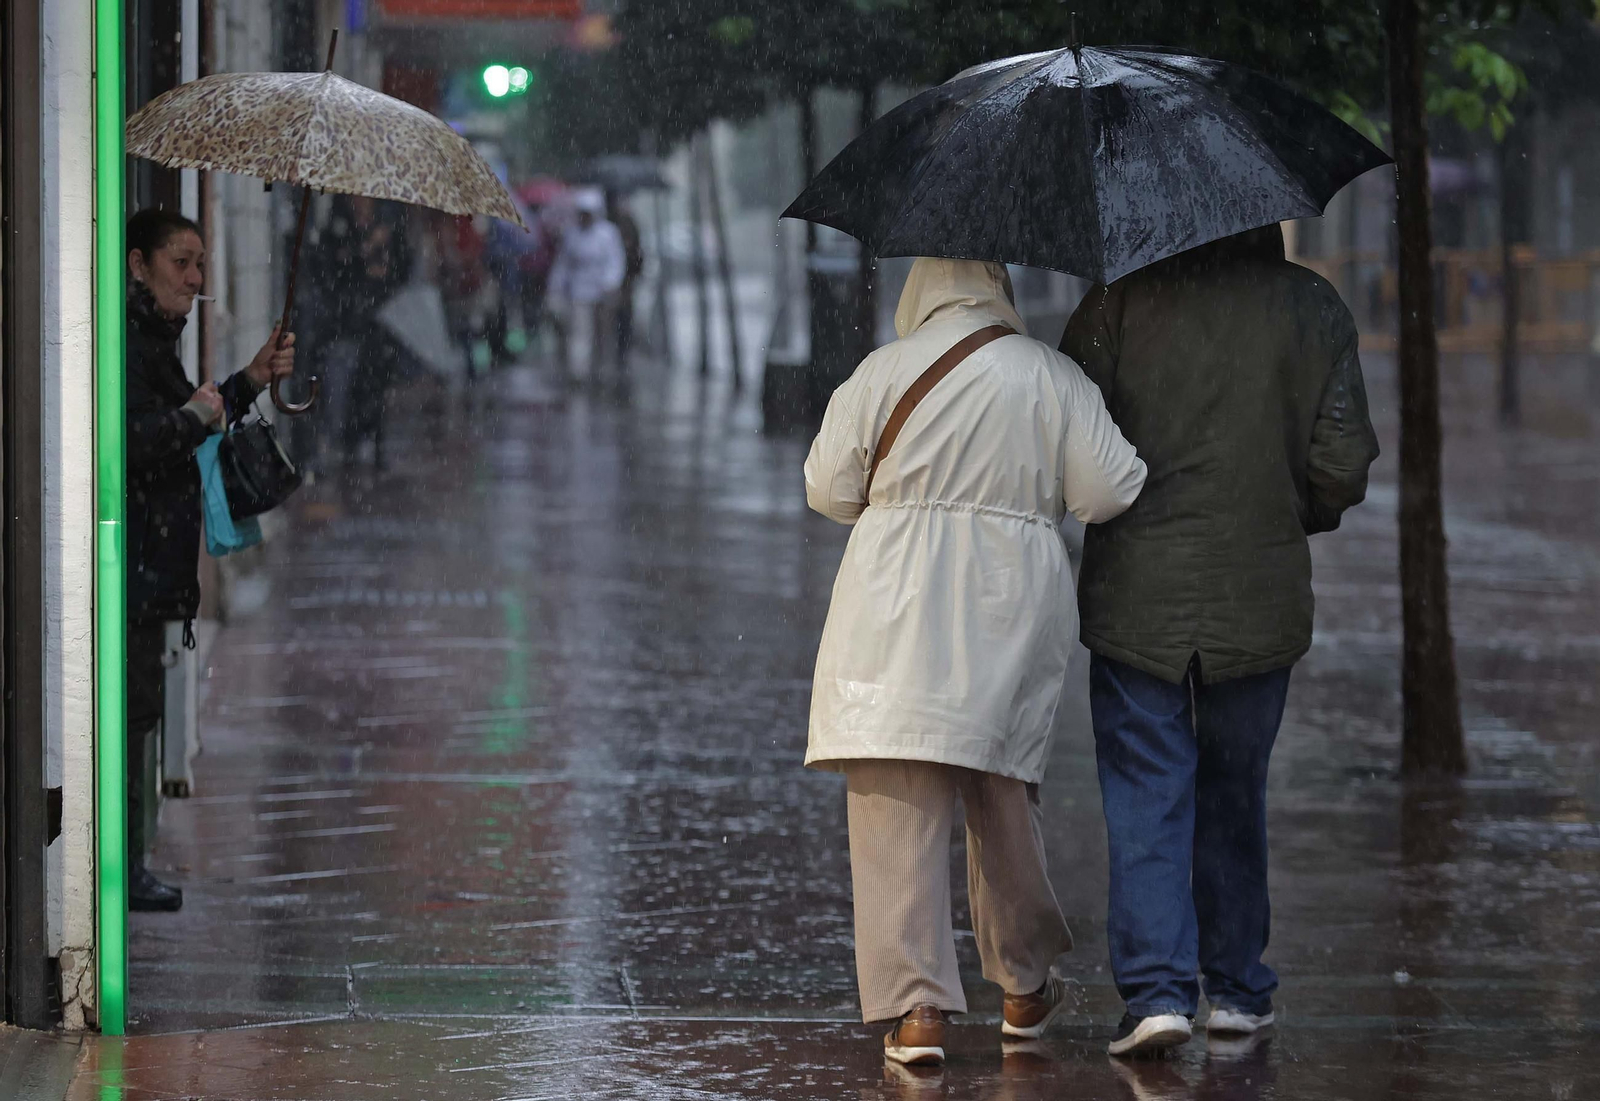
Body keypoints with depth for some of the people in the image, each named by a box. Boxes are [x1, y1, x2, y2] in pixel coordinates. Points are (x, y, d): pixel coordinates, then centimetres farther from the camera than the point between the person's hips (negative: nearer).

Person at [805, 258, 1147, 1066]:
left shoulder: (884, 372, -3)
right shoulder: (1050, 377, 0)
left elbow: (828, 489, 2)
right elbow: (1107, 491, 1)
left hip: (898, 606, -2)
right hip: (1015, 607, 3)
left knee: (897, 811, -2)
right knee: (1004, 796, 18)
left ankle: (917, 1007, -9)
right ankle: (1025, 987, 32)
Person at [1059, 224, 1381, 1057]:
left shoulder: (1123, 298, -5)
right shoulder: (1312, 309, 0)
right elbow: (1343, 465, -2)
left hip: (1136, 595, -2)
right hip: (1261, 599, 2)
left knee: (1145, 798, 1)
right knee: (1235, 792, 15)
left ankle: (1156, 987, -10)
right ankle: (1236, 987, 20)